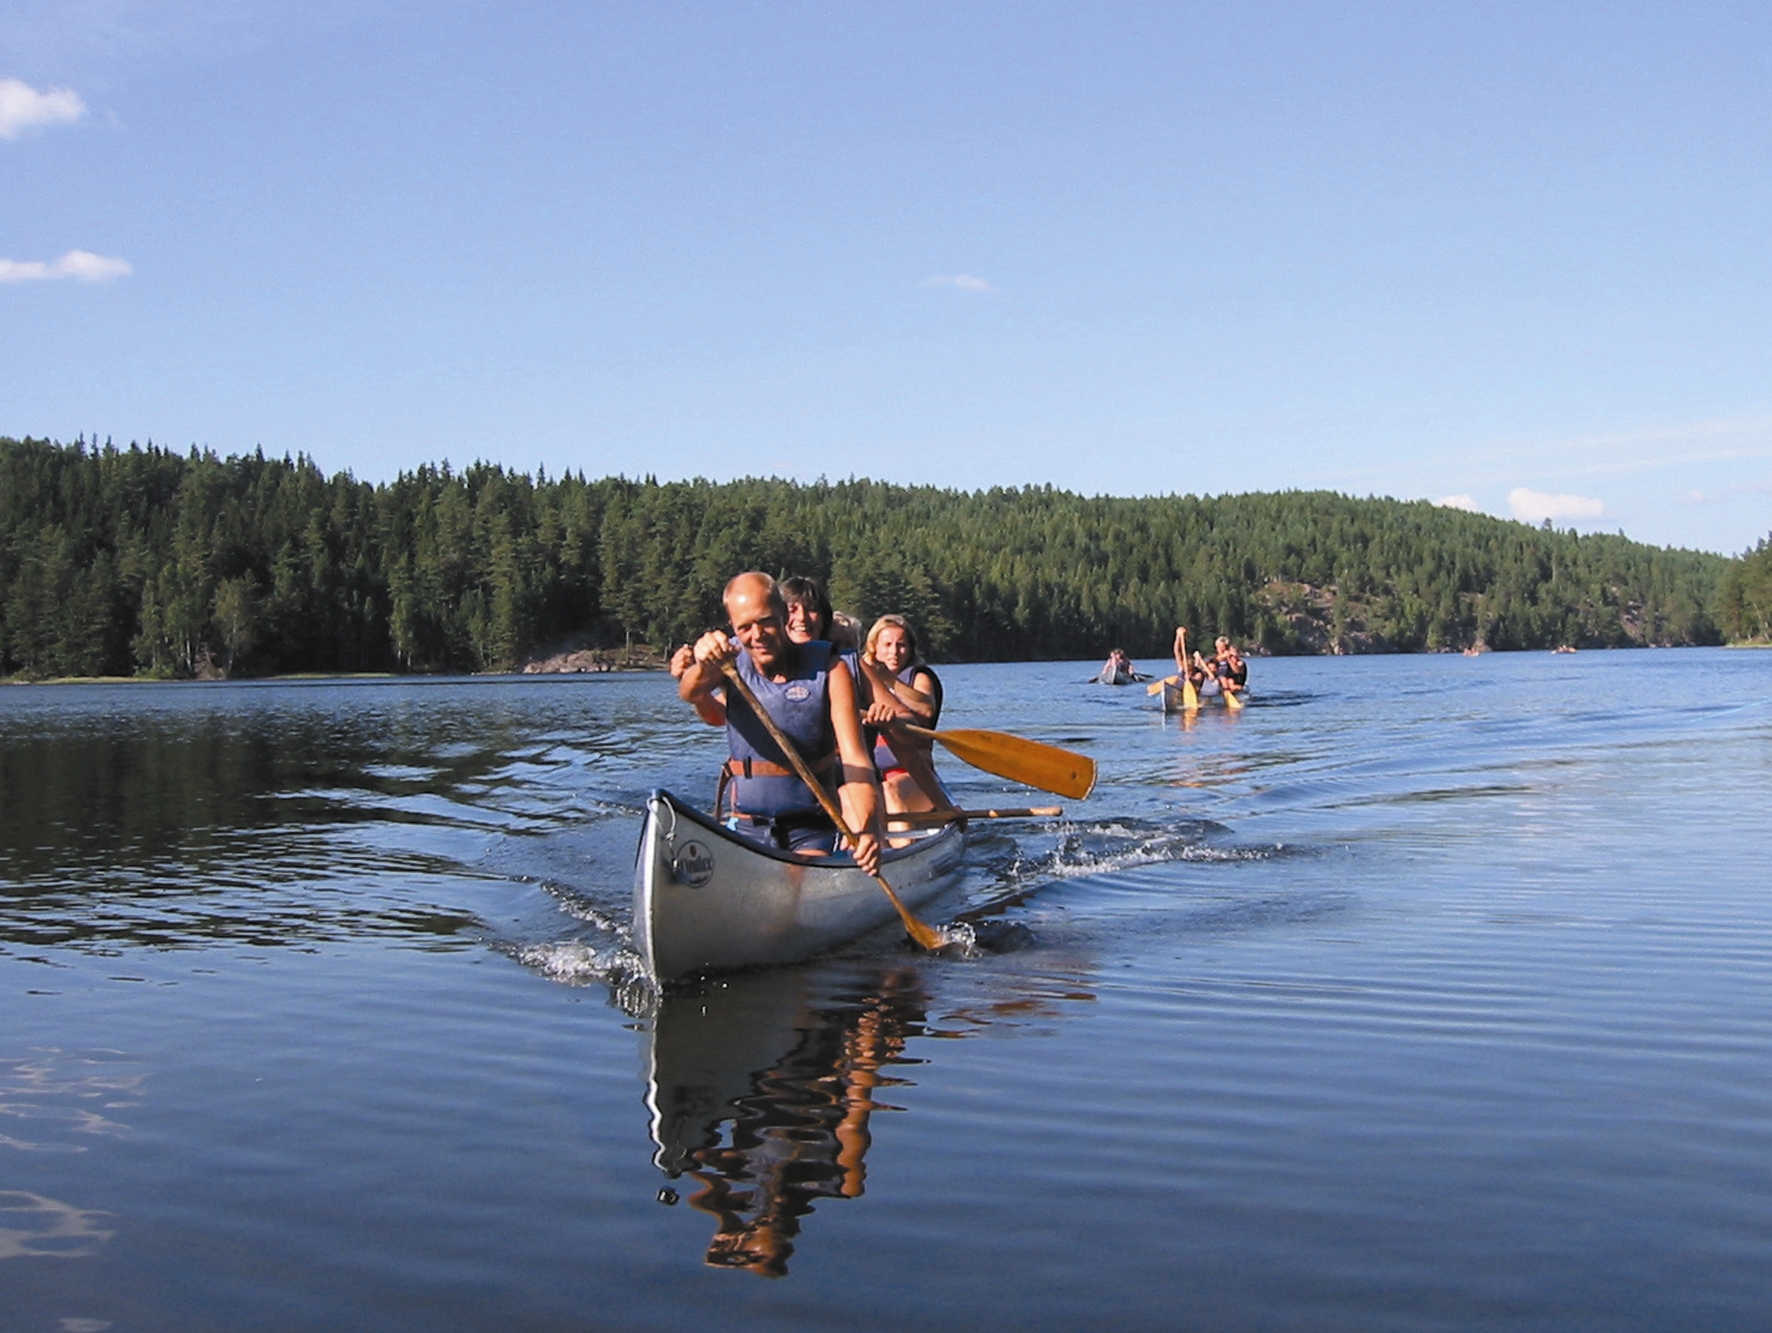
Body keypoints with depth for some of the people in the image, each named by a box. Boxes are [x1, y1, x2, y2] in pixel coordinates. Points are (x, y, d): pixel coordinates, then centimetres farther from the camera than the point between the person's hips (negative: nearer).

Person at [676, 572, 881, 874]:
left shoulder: (827, 668, -7)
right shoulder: (731, 659, -1)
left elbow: (854, 757, -17)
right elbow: (688, 694, -24)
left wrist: (867, 829, -34)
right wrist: (703, 668, -50)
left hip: (812, 831, -2)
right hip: (747, 828, 2)